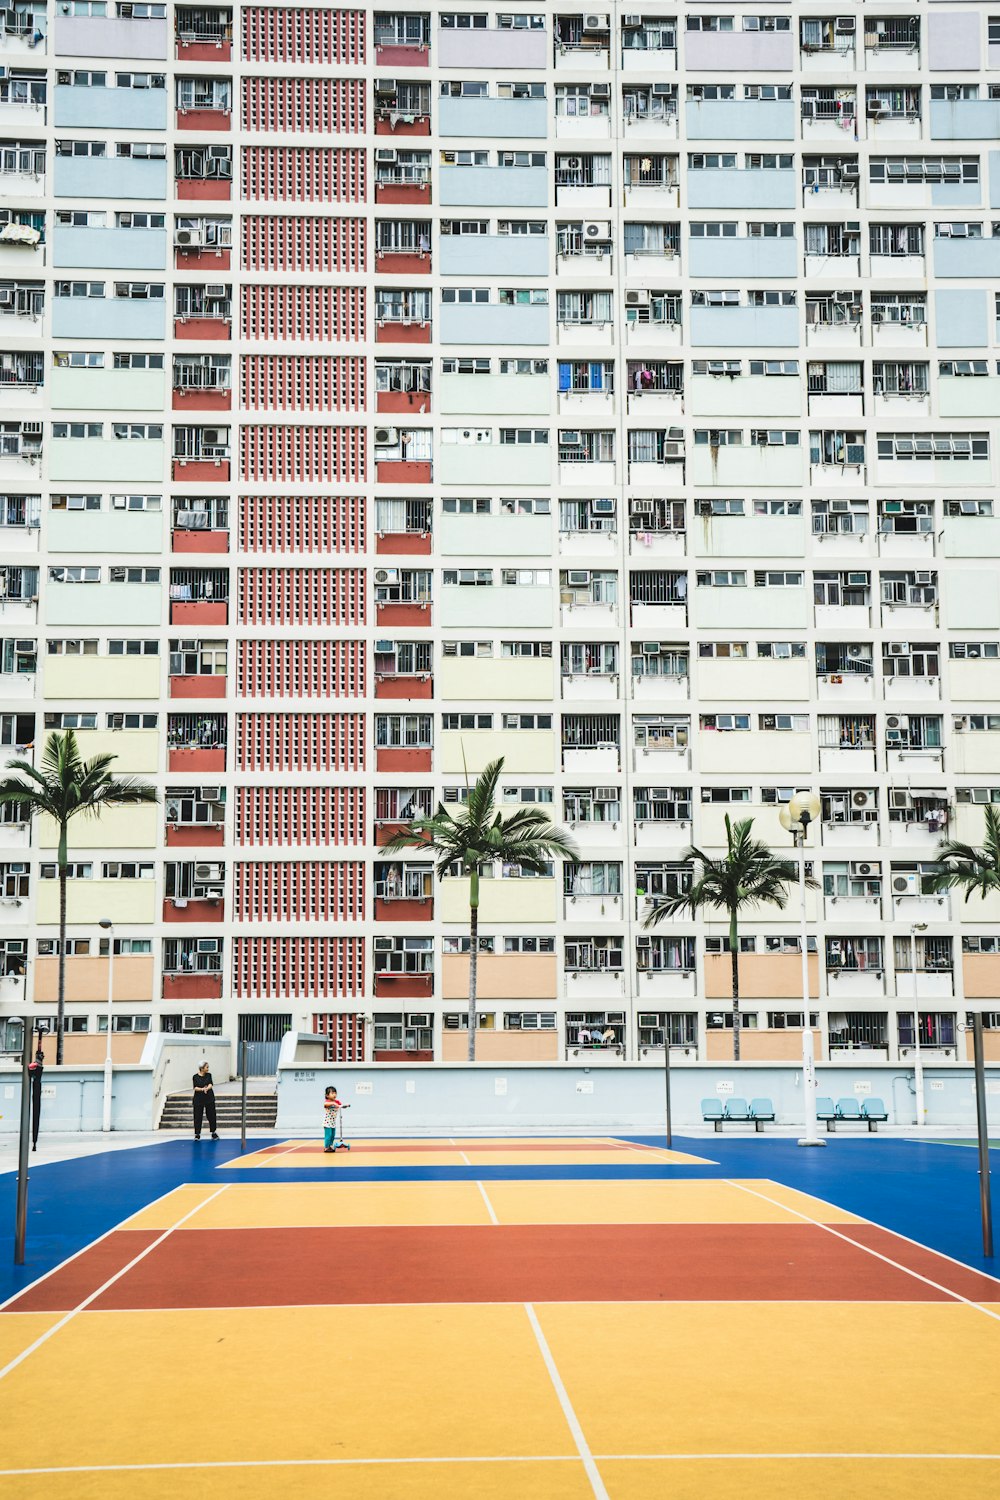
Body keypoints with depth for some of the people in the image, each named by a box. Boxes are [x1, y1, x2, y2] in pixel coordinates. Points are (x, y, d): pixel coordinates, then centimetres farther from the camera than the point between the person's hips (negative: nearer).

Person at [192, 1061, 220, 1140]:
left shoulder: (209, 1075, 4)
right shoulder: (195, 1077, -3)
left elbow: (211, 1084, -7)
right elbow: (195, 1088, -11)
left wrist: (207, 1088, -28)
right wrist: (202, 1089, -28)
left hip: (209, 1098, 2)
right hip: (199, 1099, -2)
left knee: (211, 1115, 5)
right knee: (198, 1116, -1)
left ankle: (214, 1132, 19)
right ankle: (197, 1134, 8)